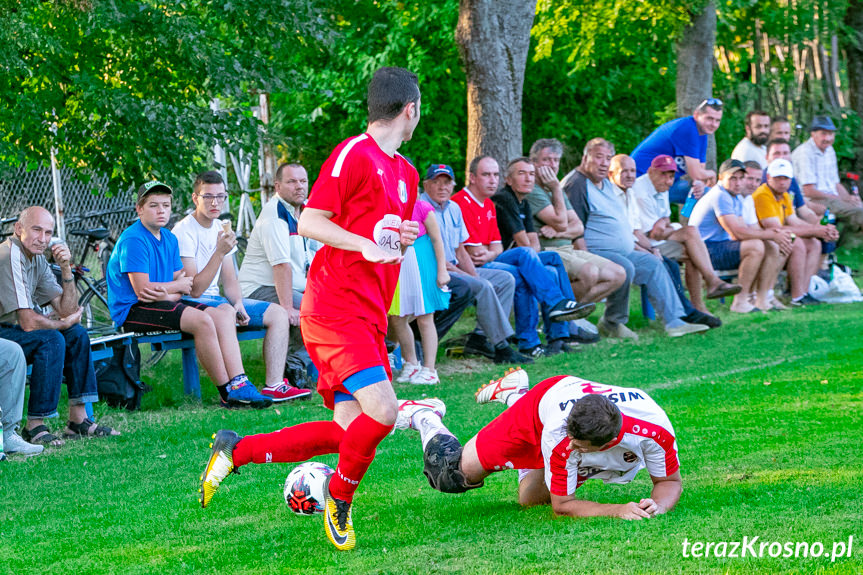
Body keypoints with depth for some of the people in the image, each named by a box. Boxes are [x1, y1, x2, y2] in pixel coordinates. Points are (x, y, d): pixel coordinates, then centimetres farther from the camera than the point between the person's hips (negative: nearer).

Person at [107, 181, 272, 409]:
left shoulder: (169, 239, 14)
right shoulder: (133, 240, -13)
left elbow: (182, 283, 10)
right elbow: (141, 289, -19)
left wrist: (166, 293, -15)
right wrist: (179, 285, -4)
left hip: (161, 303, 9)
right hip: (132, 311, -9)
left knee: (224, 315, -6)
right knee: (201, 320, -26)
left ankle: (239, 385, -18)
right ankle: (226, 393, -19)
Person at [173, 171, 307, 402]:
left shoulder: (221, 229, 11)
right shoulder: (184, 232, -15)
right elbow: (194, 290, -20)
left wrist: (239, 303, -6)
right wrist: (219, 253, -27)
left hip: (215, 299, 9)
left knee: (278, 314, -4)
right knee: (225, 312, -40)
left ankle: (274, 385, -12)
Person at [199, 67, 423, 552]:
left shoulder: (406, 173, 19)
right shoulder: (353, 154, -8)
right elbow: (309, 223, -12)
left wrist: (403, 241, 9)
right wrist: (367, 246, -23)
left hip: (370, 320, 9)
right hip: (335, 310, -9)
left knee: (349, 432, 0)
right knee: (382, 413, -22)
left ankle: (237, 450, 14)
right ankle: (339, 501, 4)